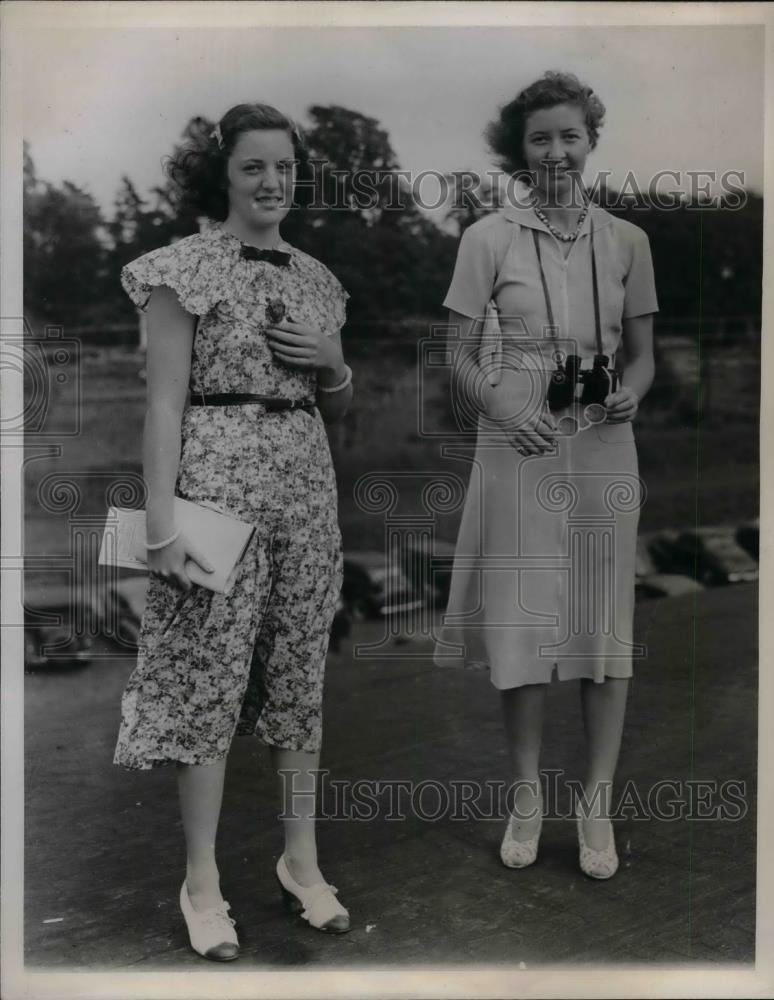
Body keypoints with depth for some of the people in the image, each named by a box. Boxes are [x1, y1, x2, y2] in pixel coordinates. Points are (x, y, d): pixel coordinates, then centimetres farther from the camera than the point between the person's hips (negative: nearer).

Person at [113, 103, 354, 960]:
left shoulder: (316, 277, 13)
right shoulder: (186, 268, -3)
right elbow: (165, 401, -8)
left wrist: (333, 363, -2)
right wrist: (161, 525, -15)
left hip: (308, 483, 6)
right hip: (219, 481, -5)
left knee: (301, 676, 10)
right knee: (209, 675, -1)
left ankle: (301, 860, 24)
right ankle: (202, 881, 13)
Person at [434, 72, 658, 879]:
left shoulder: (626, 241, 7)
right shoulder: (488, 239, 0)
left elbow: (642, 354, 12)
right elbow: (461, 359, 1)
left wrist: (629, 392, -10)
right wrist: (503, 408, -17)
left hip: (604, 452, 2)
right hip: (517, 450, -1)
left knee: (604, 624, 5)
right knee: (520, 623, 4)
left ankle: (597, 804, 20)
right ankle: (527, 796, 22)